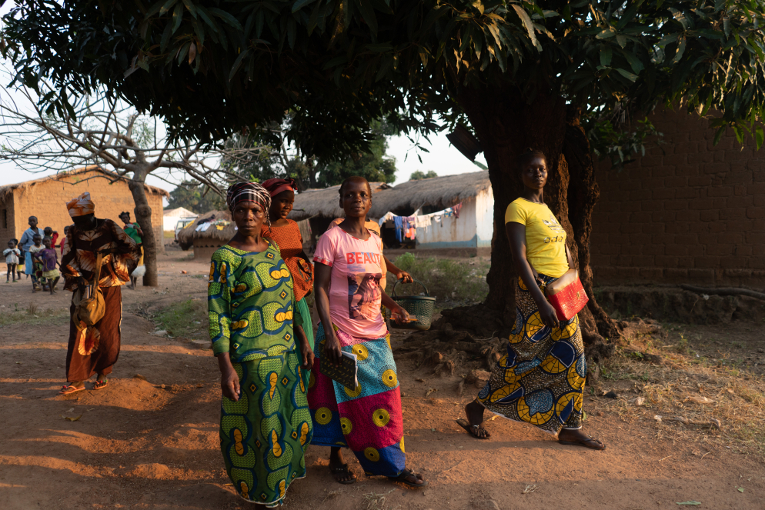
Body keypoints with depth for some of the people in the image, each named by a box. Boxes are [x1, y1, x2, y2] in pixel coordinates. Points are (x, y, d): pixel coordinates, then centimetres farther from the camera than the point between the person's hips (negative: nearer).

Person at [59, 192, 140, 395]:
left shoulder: (109, 228, -4)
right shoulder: (73, 233, 1)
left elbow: (132, 250, 1)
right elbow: (67, 262, 4)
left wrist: (113, 255, -13)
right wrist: (76, 279, -9)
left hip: (109, 289, -1)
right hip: (84, 289, 1)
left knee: (108, 333, 5)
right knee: (79, 333, -2)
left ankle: (102, 374, 22)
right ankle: (76, 380, 7)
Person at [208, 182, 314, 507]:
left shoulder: (274, 249, 8)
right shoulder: (225, 257, -10)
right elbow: (217, 315, -13)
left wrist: (303, 341, 12)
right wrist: (226, 368, -18)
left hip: (286, 352, 6)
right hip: (251, 357, -6)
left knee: (293, 417, 17)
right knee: (259, 424, 6)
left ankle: (284, 470, 42)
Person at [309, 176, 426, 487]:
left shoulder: (375, 241, 8)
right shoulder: (332, 238, -10)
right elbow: (320, 289, -12)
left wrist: (394, 307, 2)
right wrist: (330, 334, -20)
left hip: (375, 334, 6)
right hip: (342, 335, -5)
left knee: (384, 398, 9)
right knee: (344, 400, 6)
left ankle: (394, 465, 22)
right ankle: (336, 458, 29)